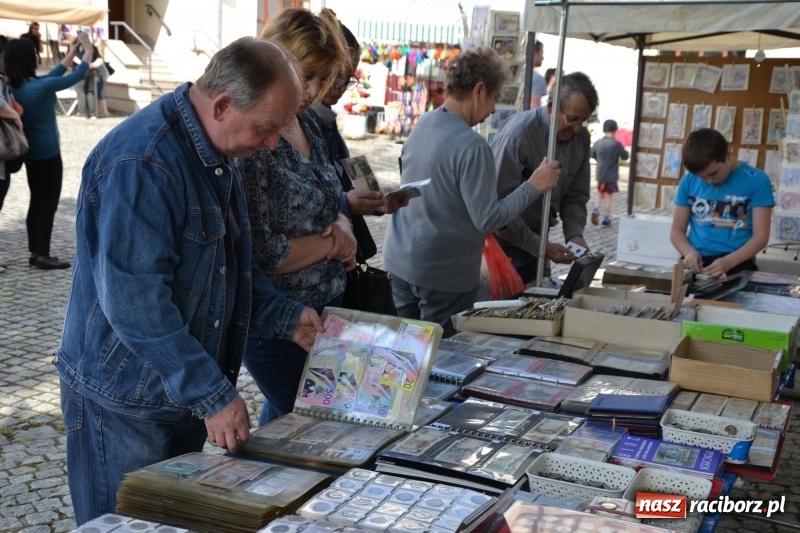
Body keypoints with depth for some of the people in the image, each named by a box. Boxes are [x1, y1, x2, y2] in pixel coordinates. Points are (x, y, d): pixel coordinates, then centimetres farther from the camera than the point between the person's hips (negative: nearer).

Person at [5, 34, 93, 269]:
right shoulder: (39, 87, -22)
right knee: (48, 203, 0)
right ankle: (43, 256, 4)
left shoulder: (13, 87, 2)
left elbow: (51, 77, 15)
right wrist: (88, 51, 3)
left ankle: (35, 252, 18)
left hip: (30, 152, 8)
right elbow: (76, 76, -12)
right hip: (47, 153, -8)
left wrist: (71, 54, 19)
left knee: (37, 202, 14)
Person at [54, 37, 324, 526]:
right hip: (126, 398, -8)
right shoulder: (141, 162, -24)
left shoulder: (222, 154, 6)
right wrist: (213, 394, -26)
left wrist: (286, 318, 4)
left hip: (187, 391, 9)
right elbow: (134, 301, -29)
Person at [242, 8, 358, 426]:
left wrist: (343, 229, -5)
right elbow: (260, 254, -26)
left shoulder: (307, 125, 5)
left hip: (324, 308, 8)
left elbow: (335, 200, 17)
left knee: (285, 421, 22)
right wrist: (329, 244, -12)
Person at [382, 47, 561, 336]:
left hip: (399, 260, 8)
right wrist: (533, 186, -10)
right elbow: (488, 219, -21)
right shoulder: (472, 146, -22)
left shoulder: (421, 125, 2)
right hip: (443, 274, -8)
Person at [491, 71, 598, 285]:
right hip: (504, 241, -6)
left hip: (536, 240, 6)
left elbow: (576, 196, 7)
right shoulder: (518, 133, -22)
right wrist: (540, 247, -24)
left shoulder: (581, 138, -2)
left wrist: (575, 234, -11)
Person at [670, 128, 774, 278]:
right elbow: (677, 230, 13)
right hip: (696, 263, 1)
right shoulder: (689, 180, 9)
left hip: (737, 263, -1)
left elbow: (761, 236, -3)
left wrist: (728, 262, -19)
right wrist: (690, 252, -9)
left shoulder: (756, 181, 0)